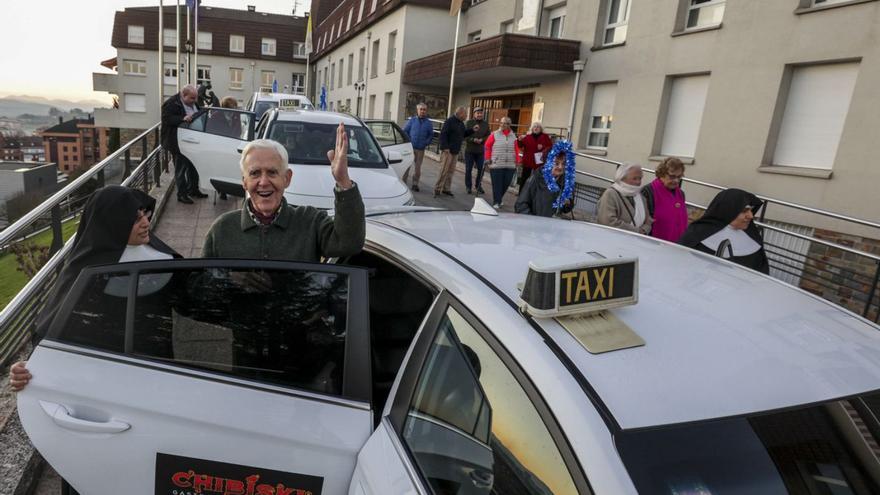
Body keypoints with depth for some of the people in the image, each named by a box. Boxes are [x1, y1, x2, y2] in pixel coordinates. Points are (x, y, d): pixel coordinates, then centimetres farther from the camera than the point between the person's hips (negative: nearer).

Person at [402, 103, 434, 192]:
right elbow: (405, 131, 6)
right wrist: (408, 141, -5)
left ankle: (415, 184, 13)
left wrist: (426, 143, -3)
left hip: (421, 149, 1)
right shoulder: (412, 120, 4)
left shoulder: (428, 123, 7)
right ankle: (403, 182, 8)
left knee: (417, 167, 5)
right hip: (410, 147, -1)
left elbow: (431, 135, 11)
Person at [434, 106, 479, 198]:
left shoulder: (461, 123, 15)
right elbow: (443, 134, -18)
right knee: (444, 170, -9)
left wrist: (473, 130, 12)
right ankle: (437, 189, -4)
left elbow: (464, 134, 26)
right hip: (447, 150, -9)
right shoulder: (449, 121, -12)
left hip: (456, 151, 9)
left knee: (451, 171, 11)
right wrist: (445, 147, -23)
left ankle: (446, 188, 18)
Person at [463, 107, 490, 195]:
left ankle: (478, 186, 20)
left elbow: (488, 136, 4)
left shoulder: (485, 124, 8)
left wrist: (482, 140, -15)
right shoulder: (468, 123, -1)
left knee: (481, 169, 5)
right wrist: (473, 139, -21)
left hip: (480, 151, 2)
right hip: (469, 150, -2)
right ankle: (468, 187, 16)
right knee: (468, 169, 4)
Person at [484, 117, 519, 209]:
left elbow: (515, 150, 10)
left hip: (510, 165, 3)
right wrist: (488, 158, -1)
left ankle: (499, 198, 30)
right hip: (496, 164, -3)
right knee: (497, 184, -3)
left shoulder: (513, 136, 10)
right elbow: (487, 146, 4)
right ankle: (496, 202, 5)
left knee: (506, 183, 7)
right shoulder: (494, 135, 0)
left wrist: (516, 162, 7)